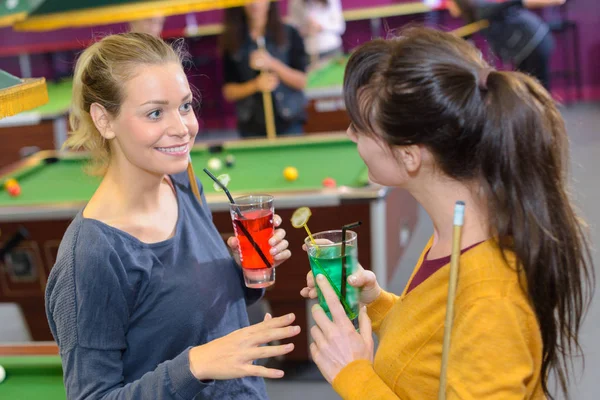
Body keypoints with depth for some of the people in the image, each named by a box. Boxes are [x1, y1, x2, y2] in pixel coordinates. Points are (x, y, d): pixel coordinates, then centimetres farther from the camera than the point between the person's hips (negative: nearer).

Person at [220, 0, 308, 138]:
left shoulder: (288, 34, -1)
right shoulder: (231, 40, 2)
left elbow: (302, 82, -3)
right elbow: (228, 91, 2)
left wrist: (272, 64, -18)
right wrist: (255, 85, -17)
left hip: (288, 123, -1)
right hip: (251, 127, 1)